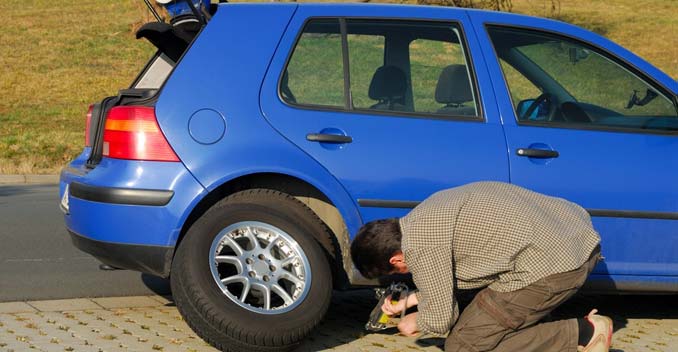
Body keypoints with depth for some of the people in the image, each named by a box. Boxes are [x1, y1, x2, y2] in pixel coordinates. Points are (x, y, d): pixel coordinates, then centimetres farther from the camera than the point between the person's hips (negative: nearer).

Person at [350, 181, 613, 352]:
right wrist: (408, 302, 35)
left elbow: (440, 320, -5)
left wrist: (415, 323, 16)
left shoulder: (418, 245, -11)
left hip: (552, 263, -10)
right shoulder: (430, 211, 18)